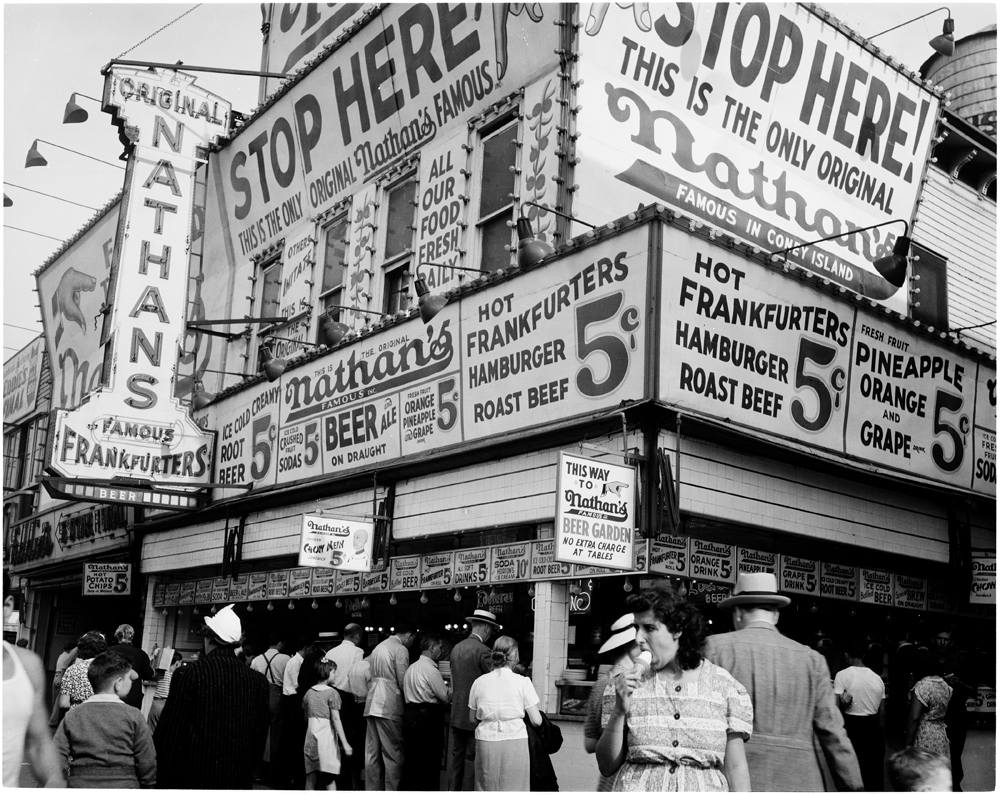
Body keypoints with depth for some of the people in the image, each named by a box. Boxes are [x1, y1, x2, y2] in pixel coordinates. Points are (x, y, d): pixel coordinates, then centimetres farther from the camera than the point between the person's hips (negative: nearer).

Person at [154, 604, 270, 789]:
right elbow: (260, 736, 5)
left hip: (192, 777, -3)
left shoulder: (188, 674, -11)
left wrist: (161, 777, 0)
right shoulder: (259, 681, -1)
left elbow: (170, 732, -10)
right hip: (238, 780, 3)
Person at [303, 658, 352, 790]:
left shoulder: (308, 693, 10)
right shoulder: (332, 693, -8)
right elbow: (336, 719, -14)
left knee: (311, 777, 10)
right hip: (326, 735, -5)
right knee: (329, 779, -2)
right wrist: (345, 743, -14)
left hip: (311, 736, 5)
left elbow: (306, 718, 15)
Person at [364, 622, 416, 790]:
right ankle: (392, 790, -1)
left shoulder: (378, 647, 17)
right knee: (393, 755, -2)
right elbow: (403, 682, -11)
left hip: (372, 704, 8)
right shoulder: (401, 650, -8)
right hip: (389, 706, -8)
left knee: (372, 753, 10)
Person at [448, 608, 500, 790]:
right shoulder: (483, 651, -16)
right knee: (472, 758, 1)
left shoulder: (456, 648, 7)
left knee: (456, 755, 13)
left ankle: (453, 789, 19)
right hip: (475, 716, -7)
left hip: (457, 714, 7)